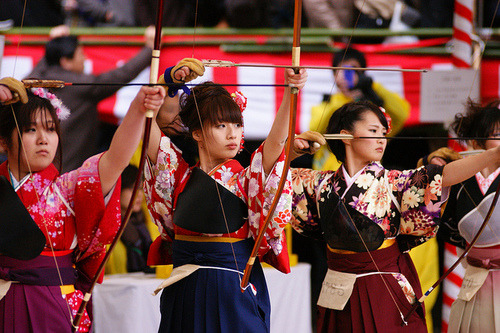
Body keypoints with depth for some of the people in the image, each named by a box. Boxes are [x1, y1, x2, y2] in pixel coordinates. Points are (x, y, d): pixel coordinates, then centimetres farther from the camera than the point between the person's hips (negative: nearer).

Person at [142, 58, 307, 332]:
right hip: (185, 289, 2)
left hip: (234, 287, -2)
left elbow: (276, 139, -17)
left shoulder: (245, 179, -1)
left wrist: (290, 93, -32)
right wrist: (170, 79, -6)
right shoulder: (180, 175, 7)